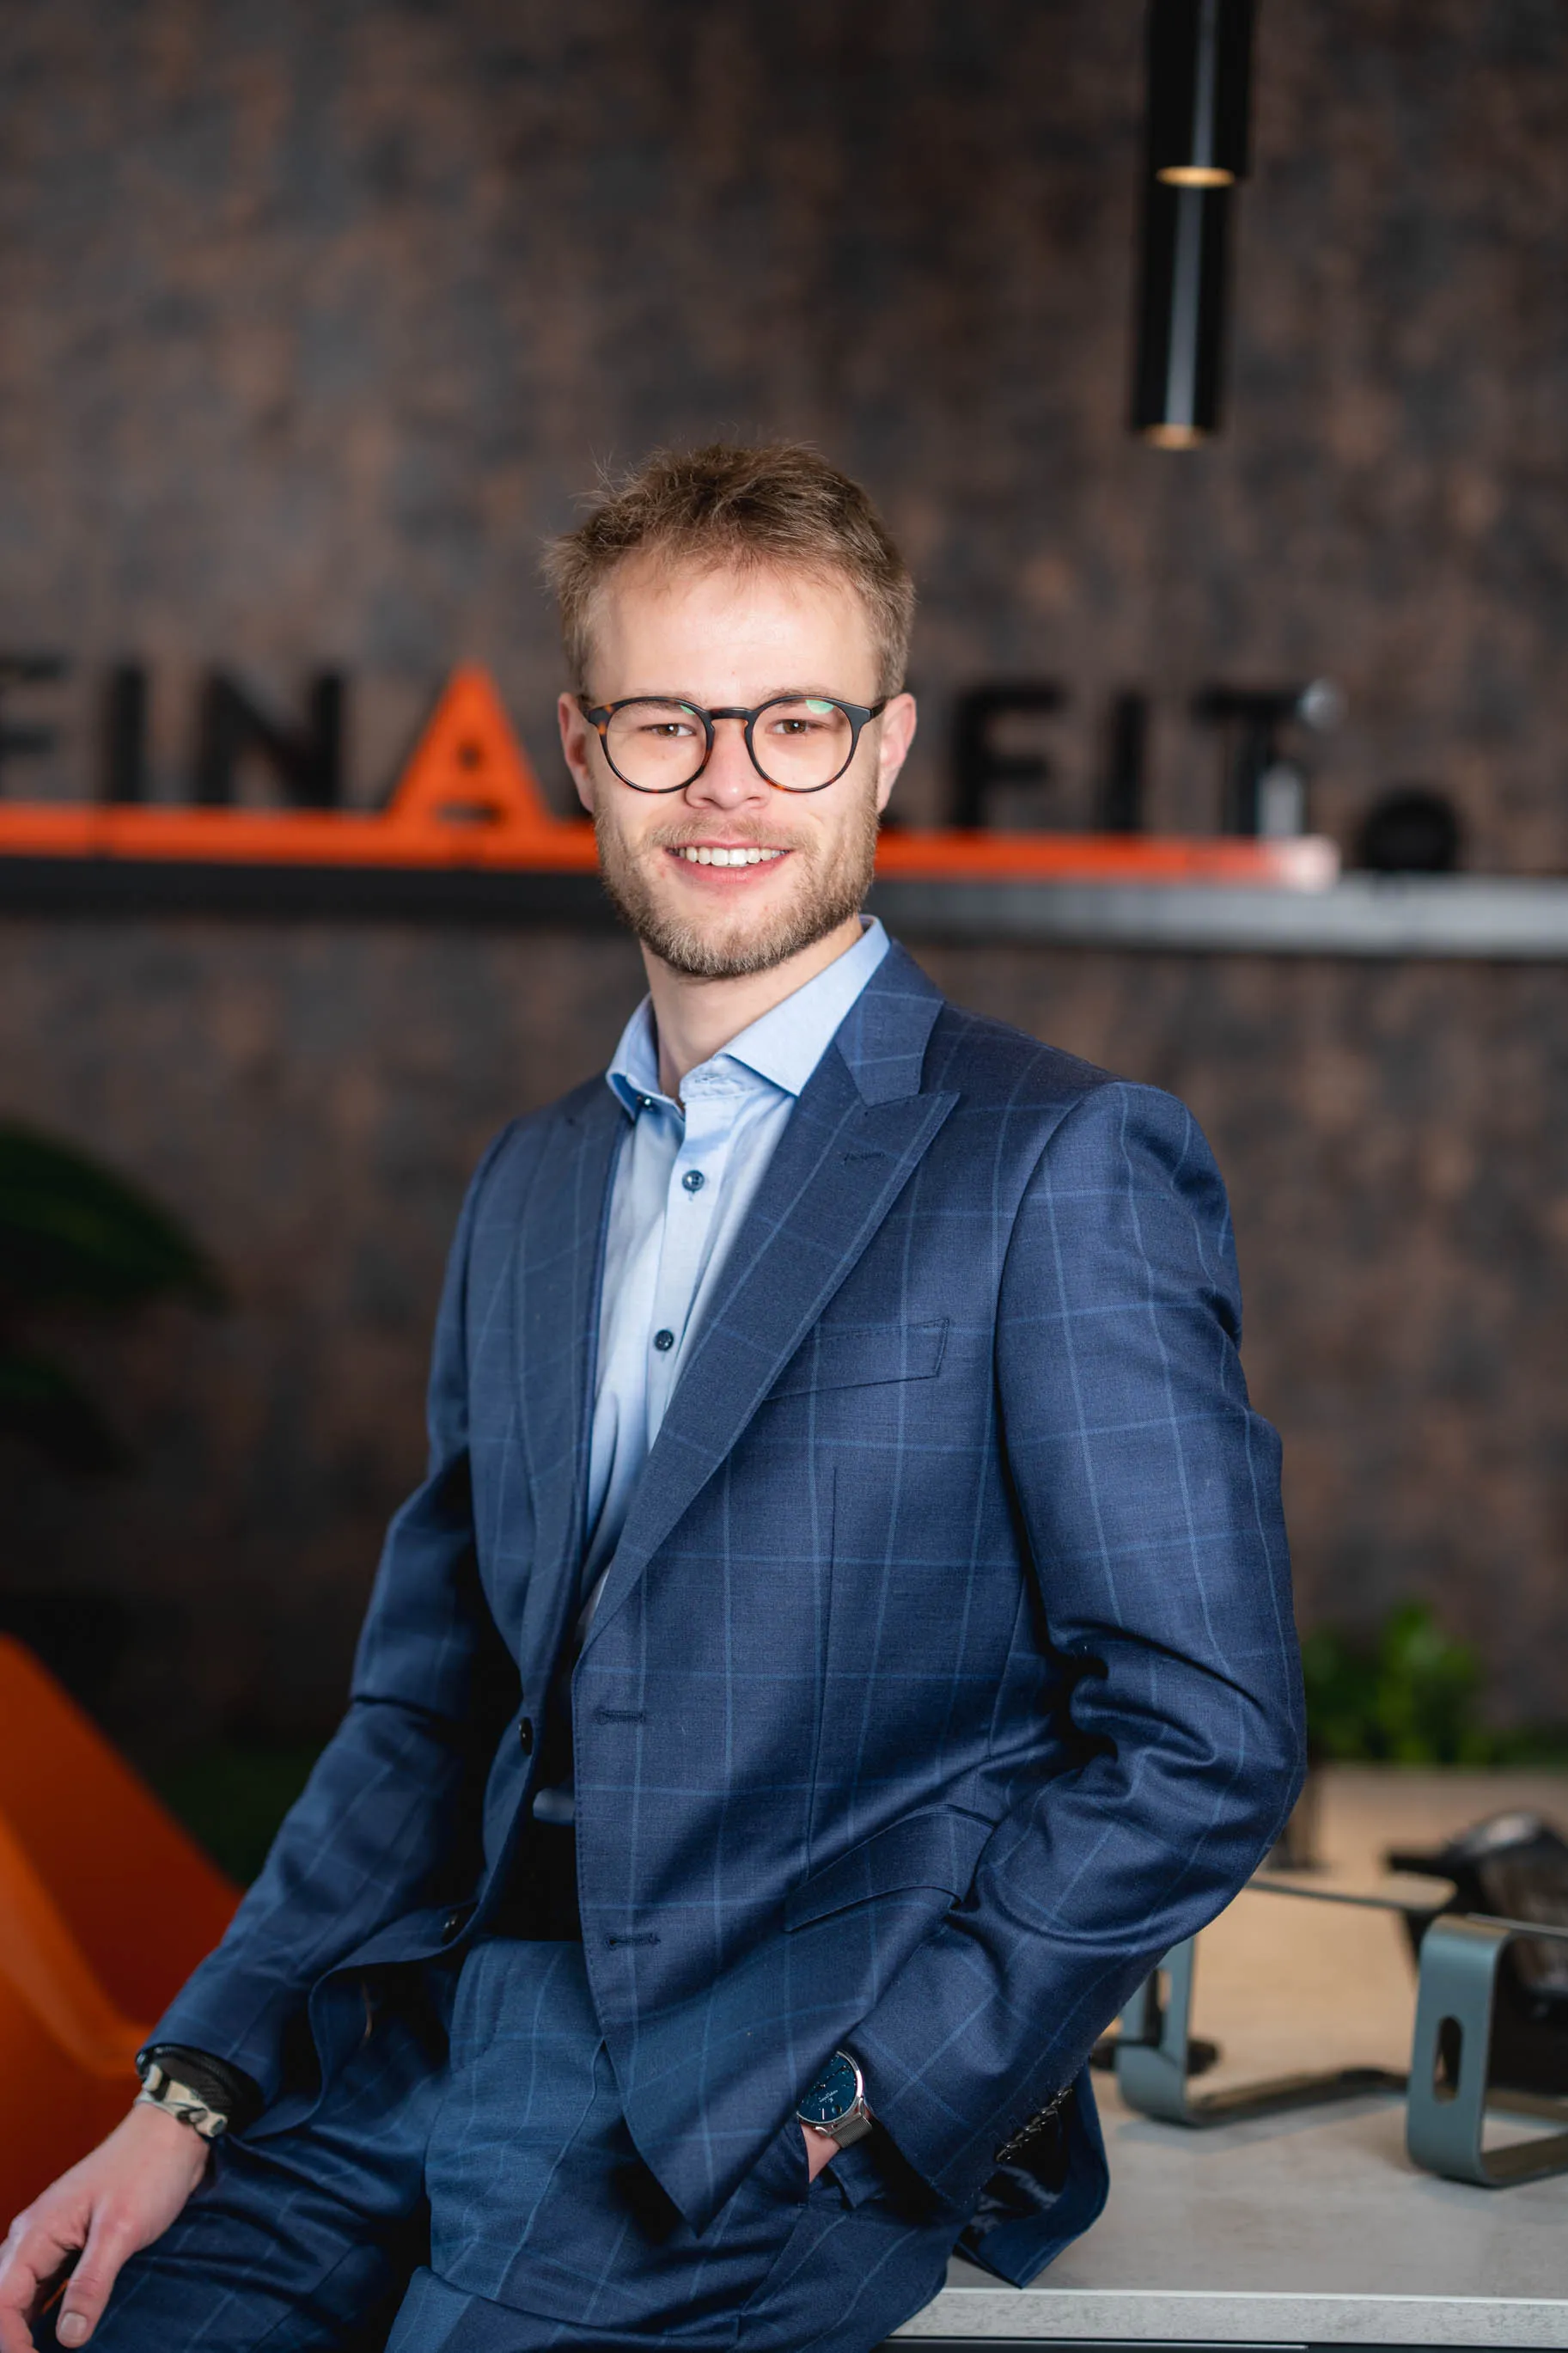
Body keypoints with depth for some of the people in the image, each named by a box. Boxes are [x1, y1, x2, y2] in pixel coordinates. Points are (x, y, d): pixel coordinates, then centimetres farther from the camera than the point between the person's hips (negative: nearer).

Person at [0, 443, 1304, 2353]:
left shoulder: (1067, 1170, -6)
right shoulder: (531, 1186, 16)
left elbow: (1206, 1743, -10)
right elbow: (427, 1705, 16)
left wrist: (869, 2107, -13)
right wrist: (195, 2093, 4)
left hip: (773, 2110, -5)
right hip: (434, 2037, 6)